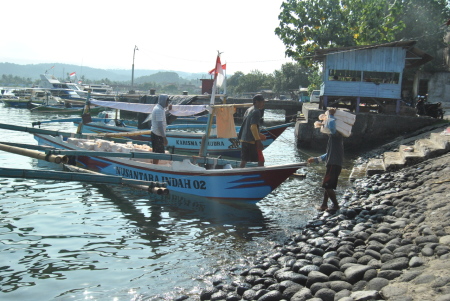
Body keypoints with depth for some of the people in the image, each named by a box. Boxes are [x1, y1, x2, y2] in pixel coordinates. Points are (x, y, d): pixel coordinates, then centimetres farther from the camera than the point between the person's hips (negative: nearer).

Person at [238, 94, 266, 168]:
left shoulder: (248, 110, 16)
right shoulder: (256, 112, -12)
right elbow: (253, 127, -22)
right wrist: (258, 141, -25)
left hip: (244, 139, 9)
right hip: (252, 140, -9)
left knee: (244, 160, 11)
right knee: (261, 160, -2)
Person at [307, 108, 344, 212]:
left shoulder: (335, 136, -10)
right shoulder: (334, 137, 21)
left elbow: (331, 125, -35)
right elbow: (329, 154, 28)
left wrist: (331, 115, -17)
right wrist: (316, 159, 29)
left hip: (334, 165, -10)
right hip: (333, 164, 10)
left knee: (327, 185, -6)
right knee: (327, 185, 16)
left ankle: (336, 205, 1)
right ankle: (324, 205, 23)